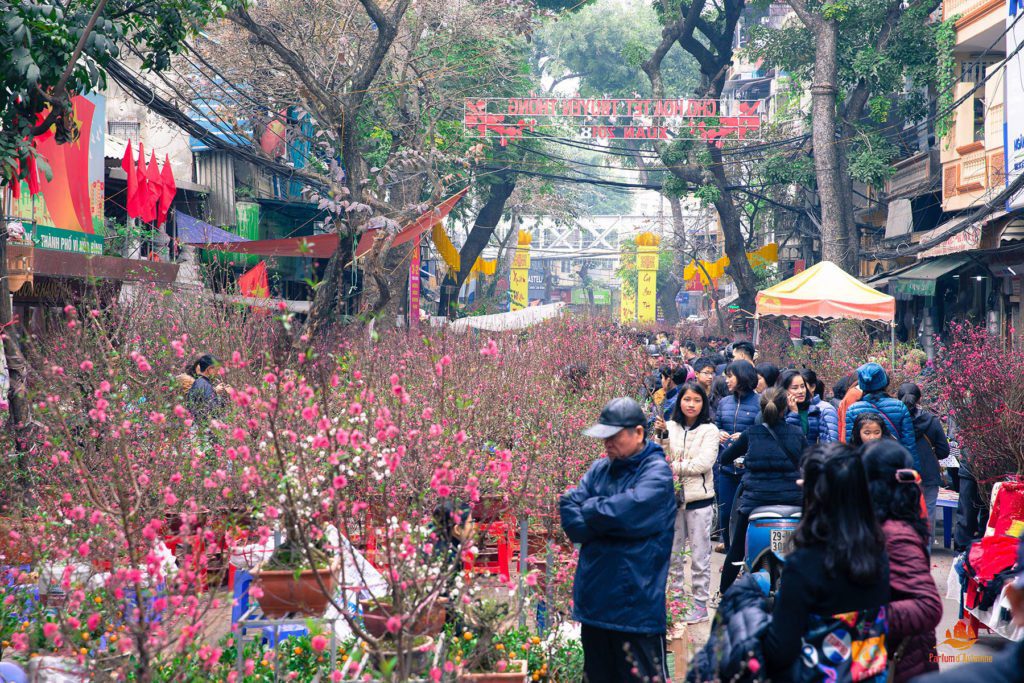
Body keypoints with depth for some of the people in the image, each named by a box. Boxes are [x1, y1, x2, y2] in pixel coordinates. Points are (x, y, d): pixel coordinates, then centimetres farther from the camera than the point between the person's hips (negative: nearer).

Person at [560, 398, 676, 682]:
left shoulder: (656, 472, -8)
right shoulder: (599, 470, 10)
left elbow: (628, 511, -23)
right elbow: (570, 519, 0)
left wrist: (590, 511, -5)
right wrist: (608, 517, -15)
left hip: (636, 604, -6)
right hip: (594, 603, 6)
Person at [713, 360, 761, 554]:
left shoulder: (758, 402, -6)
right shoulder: (724, 402, 12)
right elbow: (715, 427, 19)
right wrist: (718, 435, -2)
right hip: (726, 464, 5)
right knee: (725, 510, 10)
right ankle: (729, 549, 25)